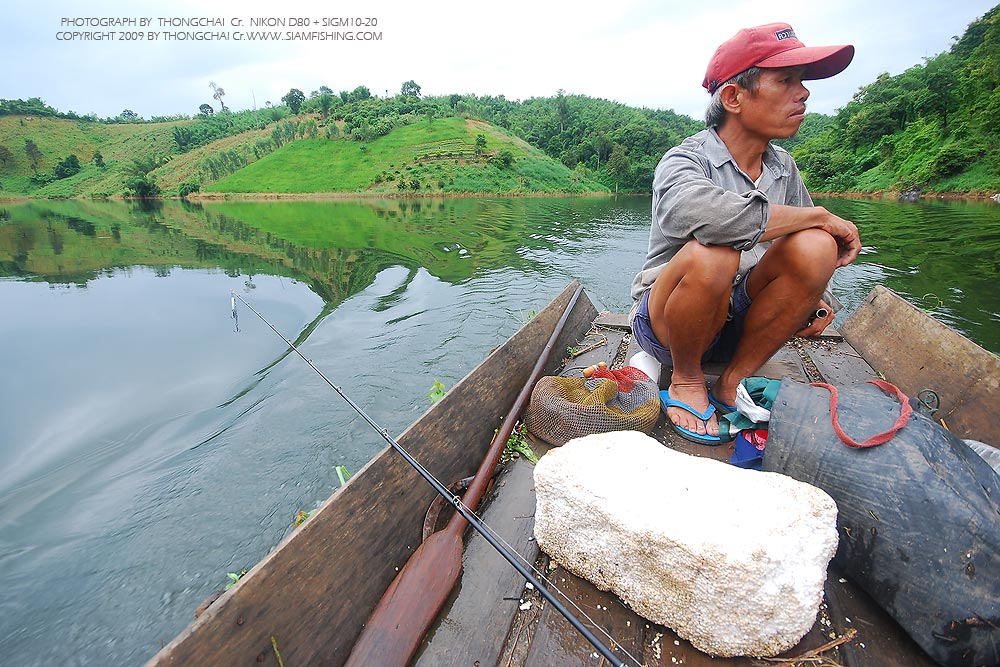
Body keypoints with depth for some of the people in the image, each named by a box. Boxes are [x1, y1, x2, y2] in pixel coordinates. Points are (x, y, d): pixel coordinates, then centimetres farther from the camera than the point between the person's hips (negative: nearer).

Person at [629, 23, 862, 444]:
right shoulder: (686, 160, -13)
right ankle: (686, 380, -8)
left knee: (815, 247, -18)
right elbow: (707, 212, -38)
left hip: (739, 323, 5)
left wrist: (808, 302, -1)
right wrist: (820, 216, -24)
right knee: (710, 254, -35)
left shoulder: (783, 168, 7)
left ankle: (733, 382, -6)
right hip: (665, 323, -5)